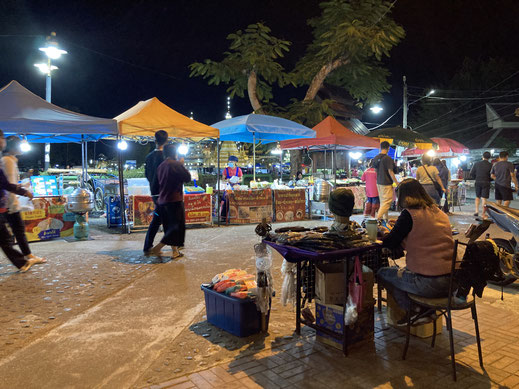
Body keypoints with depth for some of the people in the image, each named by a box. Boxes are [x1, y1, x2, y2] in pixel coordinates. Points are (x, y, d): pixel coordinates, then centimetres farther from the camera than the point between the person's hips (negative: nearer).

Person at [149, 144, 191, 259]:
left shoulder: (160, 166, 12)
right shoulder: (176, 164, -12)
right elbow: (187, 178, -8)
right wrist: (182, 165, 3)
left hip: (163, 201, 8)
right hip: (175, 200, -8)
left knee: (169, 226, 15)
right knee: (178, 226, 0)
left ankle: (175, 251, 19)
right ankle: (158, 248, -6)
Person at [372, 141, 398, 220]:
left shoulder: (375, 158, 5)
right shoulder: (388, 158, -17)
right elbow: (390, 172, -16)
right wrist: (396, 183, -8)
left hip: (378, 183, 8)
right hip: (386, 183, -8)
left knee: (382, 201, 16)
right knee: (387, 201, -3)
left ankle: (386, 218, 24)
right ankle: (378, 218, -10)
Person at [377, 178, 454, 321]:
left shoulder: (408, 214, -10)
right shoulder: (440, 213, 12)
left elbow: (390, 243, -4)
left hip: (429, 284, -8)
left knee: (382, 273, 14)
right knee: (405, 270, 32)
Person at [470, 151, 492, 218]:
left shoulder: (476, 164, 2)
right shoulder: (490, 165, -6)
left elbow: (471, 174, 3)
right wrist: (488, 179, 13)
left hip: (478, 182, 2)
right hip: (486, 183, -2)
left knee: (477, 197, 17)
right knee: (484, 198, -1)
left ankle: (477, 211, 9)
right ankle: (483, 214, -1)